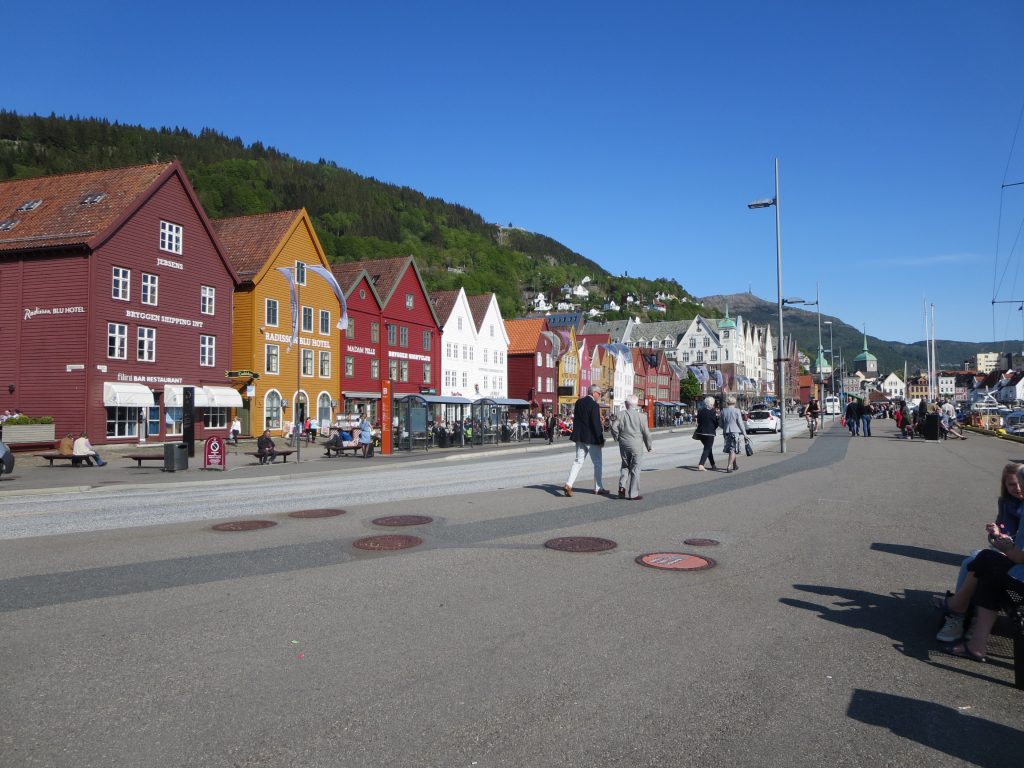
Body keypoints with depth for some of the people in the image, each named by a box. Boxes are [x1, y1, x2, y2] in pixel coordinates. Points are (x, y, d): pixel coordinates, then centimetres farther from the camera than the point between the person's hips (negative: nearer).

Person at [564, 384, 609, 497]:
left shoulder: (578, 402, 6)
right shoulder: (594, 405, -17)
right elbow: (596, 424, -19)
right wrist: (601, 439, -11)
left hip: (579, 437, 7)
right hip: (591, 438, -7)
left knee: (578, 461, 10)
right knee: (597, 463, 8)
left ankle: (569, 484, -4)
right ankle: (598, 488, 15)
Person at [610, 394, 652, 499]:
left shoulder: (621, 415, -2)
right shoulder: (641, 416, -7)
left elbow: (614, 427, -8)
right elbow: (646, 432, -4)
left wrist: (618, 438, 10)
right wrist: (649, 446, 8)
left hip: (624, 445, 3)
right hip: (636, 446, -3)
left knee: (625, 467, 19)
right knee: (635, 469, 4)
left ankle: (622, 487, 3)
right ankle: (634, 494, 6)